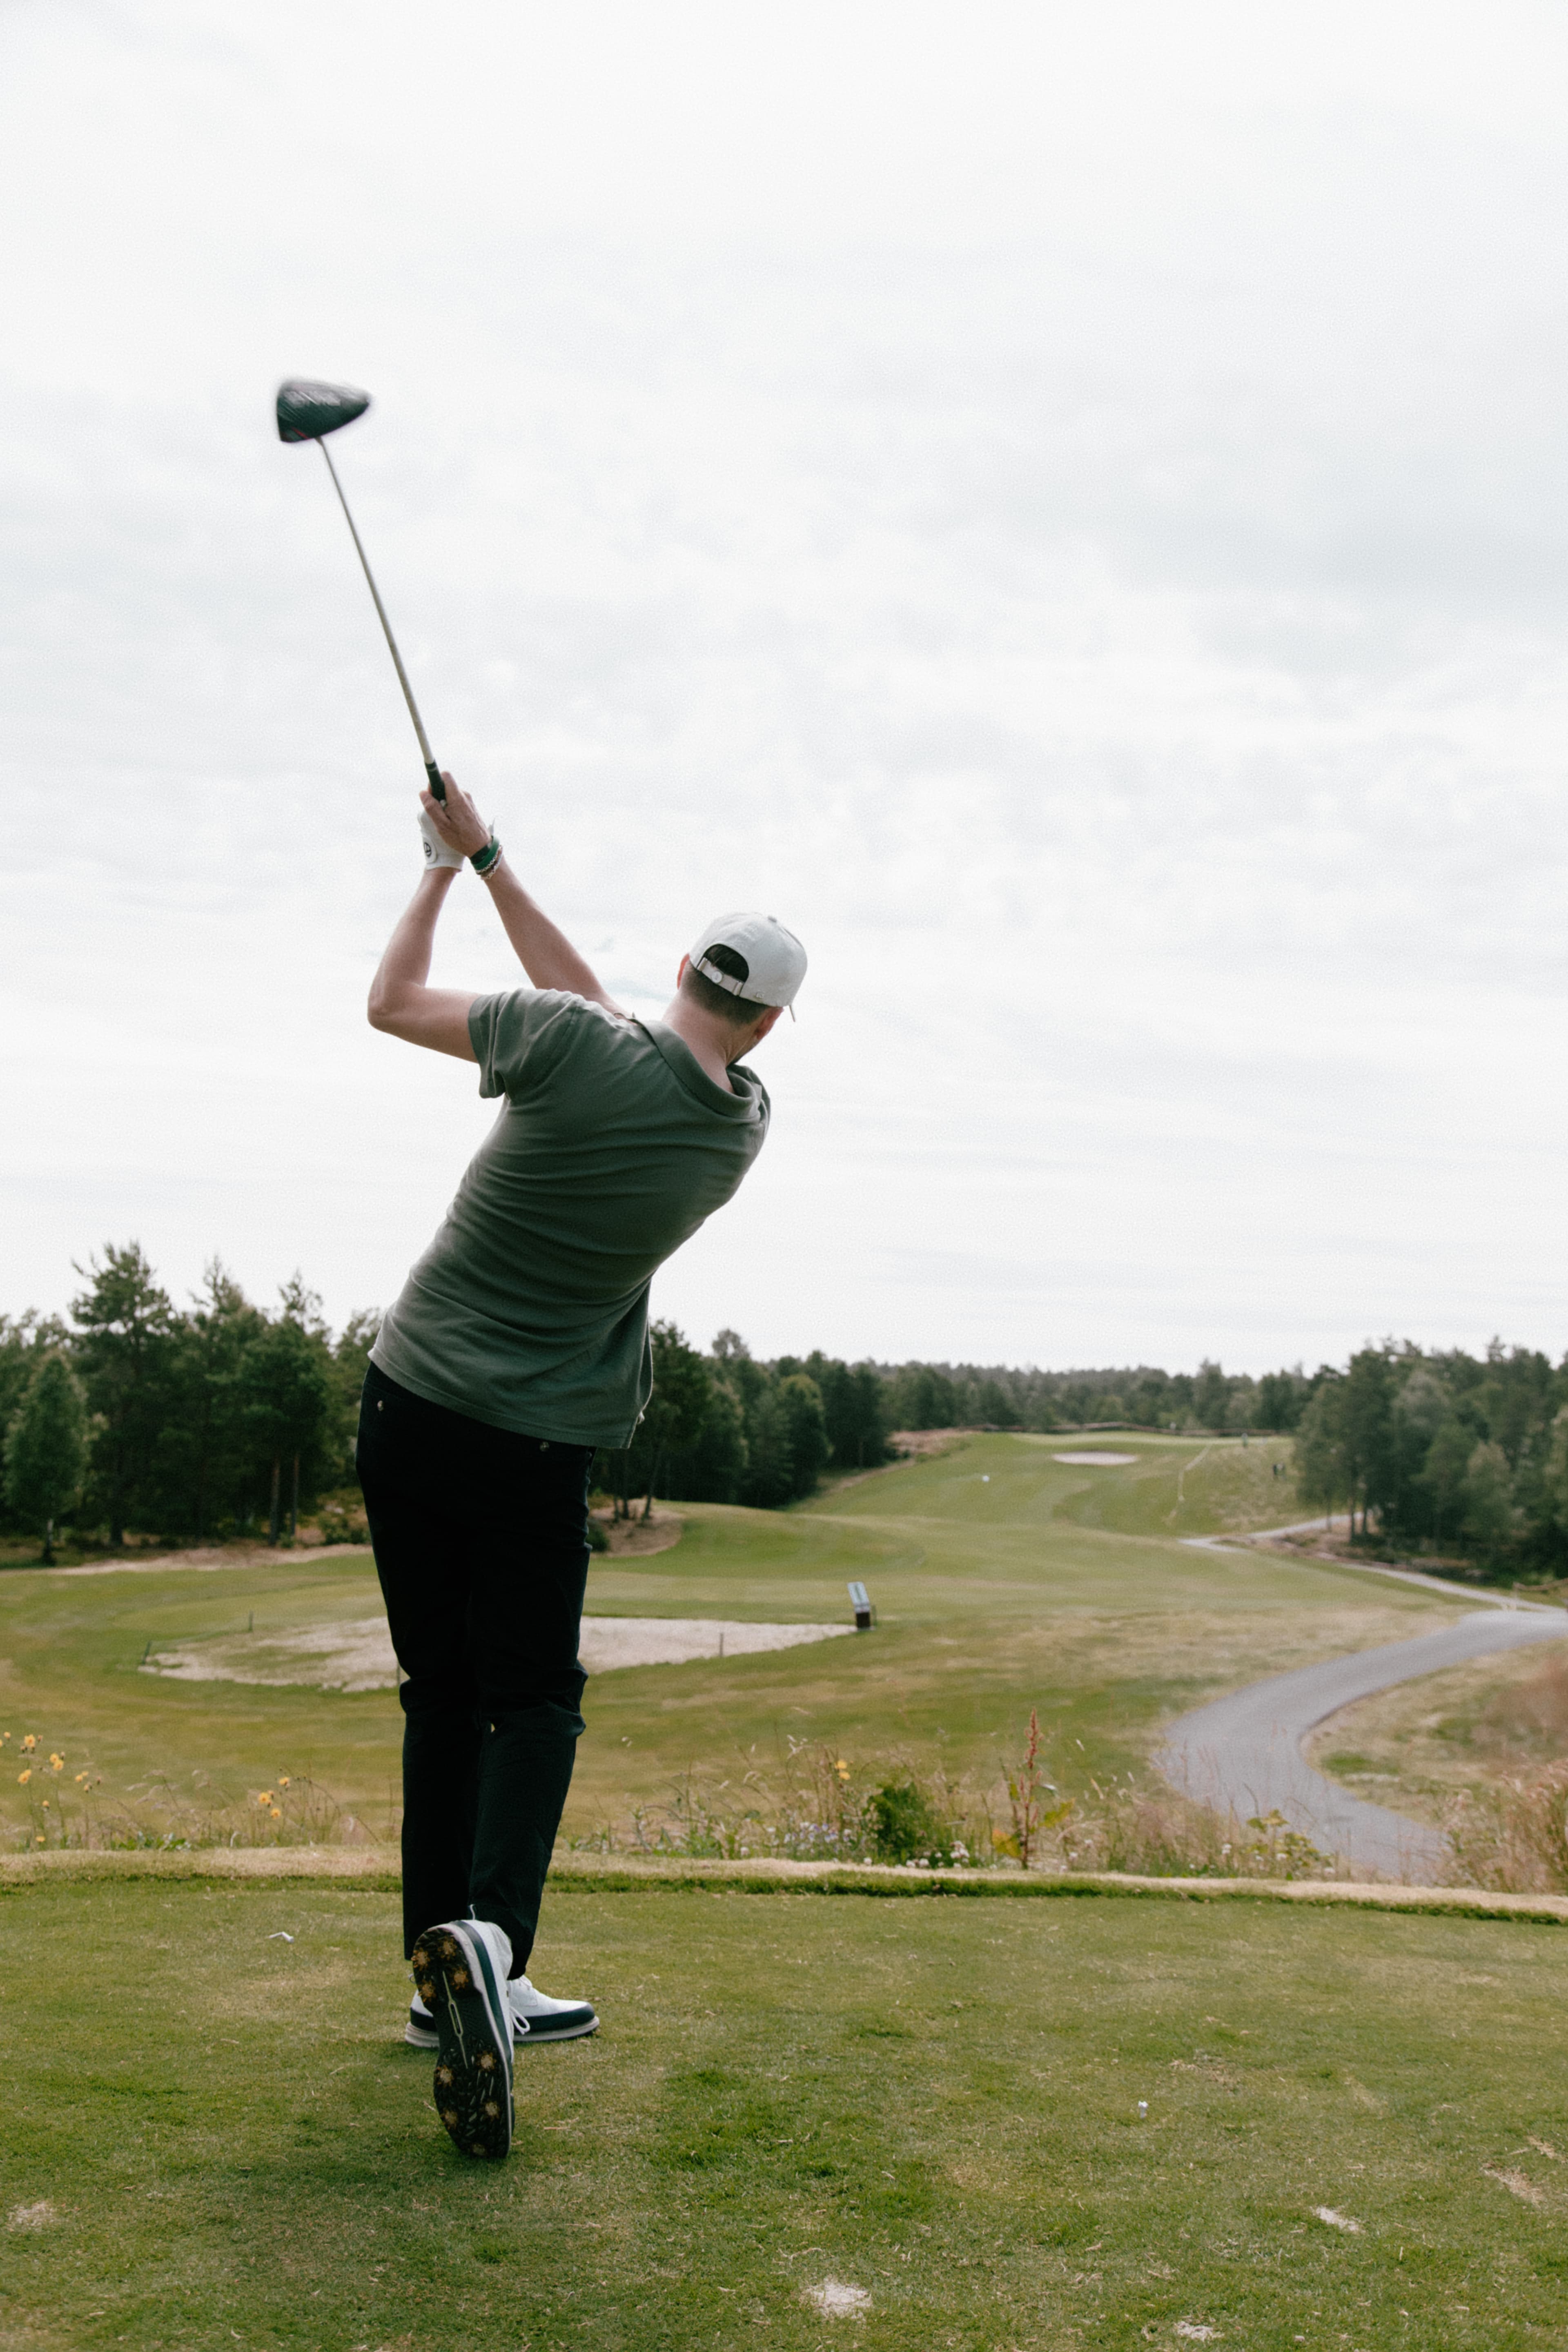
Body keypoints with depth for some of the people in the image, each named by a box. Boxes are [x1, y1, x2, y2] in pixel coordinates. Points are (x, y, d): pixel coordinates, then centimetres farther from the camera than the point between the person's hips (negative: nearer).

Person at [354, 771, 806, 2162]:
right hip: (537, 1450, -1)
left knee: (442, 1692, 12)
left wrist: (449, 865, 15)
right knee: (533, 1699, 8)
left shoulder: (573, 1048, -12)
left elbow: (391, 1004, 2)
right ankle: (489, 1937, -18)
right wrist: (488, 858, 12)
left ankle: (448, 1974, 17)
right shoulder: (744, 1126, -2)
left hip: (411, 1407, 1)